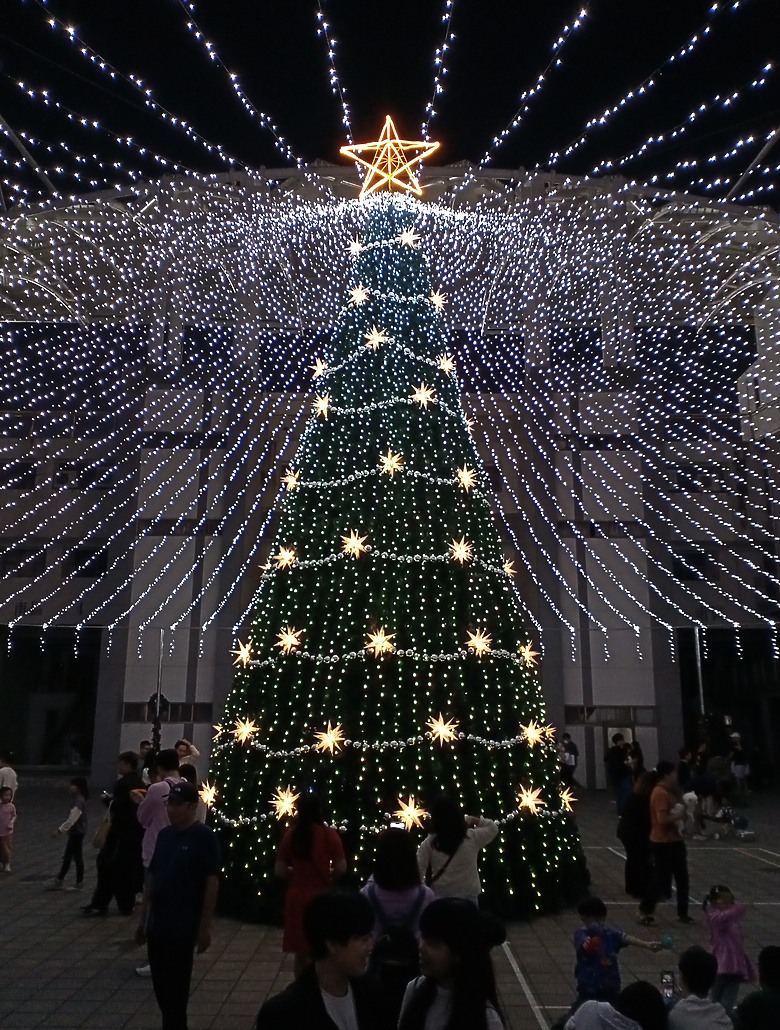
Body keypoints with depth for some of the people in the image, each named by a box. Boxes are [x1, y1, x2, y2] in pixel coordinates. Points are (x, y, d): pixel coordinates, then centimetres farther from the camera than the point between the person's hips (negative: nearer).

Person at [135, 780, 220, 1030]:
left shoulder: (204, 837, -12)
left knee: (175, 989, 1)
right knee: (161, 987, 14)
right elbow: (152, 877, 13)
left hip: (183, 927, -6)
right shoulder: (164, 835, 7)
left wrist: (205, 925, -13)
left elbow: (212, 882, -12)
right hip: (157, 924, 6)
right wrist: (143, 919, 14)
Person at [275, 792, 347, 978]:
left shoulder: (290, 835, -2)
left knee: (300, 951, 14)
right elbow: (341, 868, -9)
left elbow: (279, 870, 2)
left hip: (296, 897, 3)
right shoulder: (329, 834, -9)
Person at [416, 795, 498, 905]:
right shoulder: (472, 838, -10)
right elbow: (493, 828, 9)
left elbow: (417, 871, -7)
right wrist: (473, 820, 11)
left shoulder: (429, 843, -10)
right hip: (468, 898, 0)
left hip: (439, 898, 0)